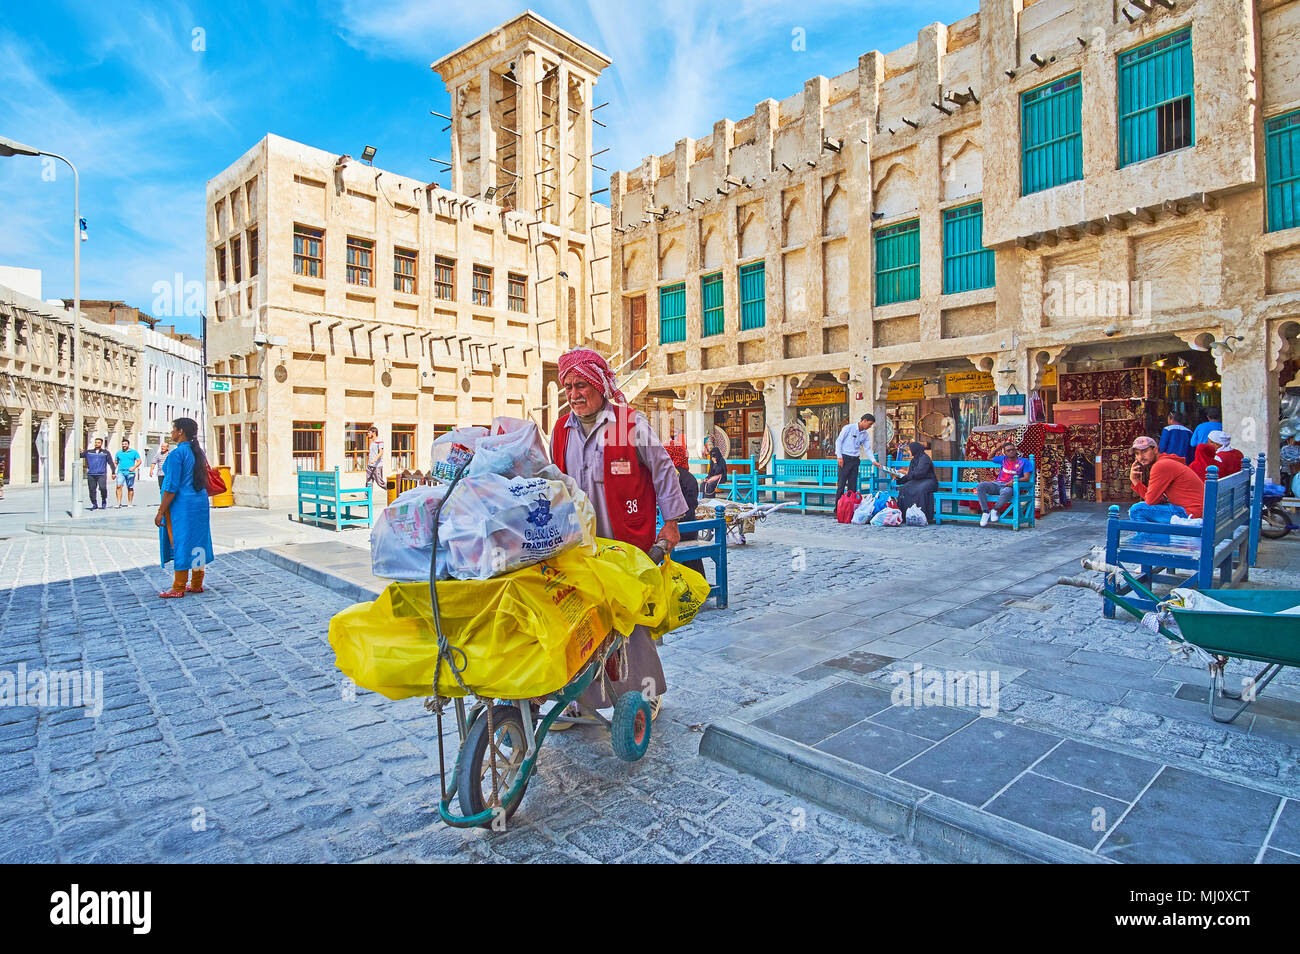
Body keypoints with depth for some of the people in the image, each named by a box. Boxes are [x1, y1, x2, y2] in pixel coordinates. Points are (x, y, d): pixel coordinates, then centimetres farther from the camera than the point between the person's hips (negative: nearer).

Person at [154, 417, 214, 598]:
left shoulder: (176, 454, -15)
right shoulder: (198, 452, 9)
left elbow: (171, 487, -17)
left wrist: (161, 512, -13)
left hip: (181, 505, -8)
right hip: (200, 502, 8)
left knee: (181, 543, -1)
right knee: (197, 541, 11)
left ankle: (178, 588, 6)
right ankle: (197, 584, 18)